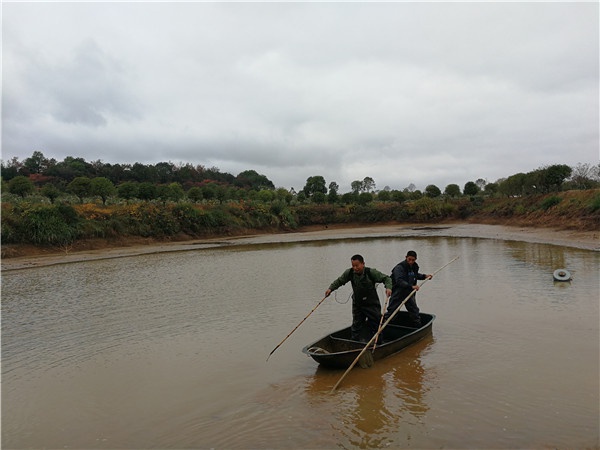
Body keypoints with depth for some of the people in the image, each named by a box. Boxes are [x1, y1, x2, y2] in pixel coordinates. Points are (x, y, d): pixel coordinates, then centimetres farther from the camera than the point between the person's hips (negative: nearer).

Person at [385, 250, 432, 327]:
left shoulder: (414, 267, 3)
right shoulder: (399, 267, -22)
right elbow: (399, 281, -35)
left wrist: (424, 276, 12)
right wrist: (411, 286, -44)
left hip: (409, 293, 7)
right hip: (398, 293, -7)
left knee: (414, 311, 15)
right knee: (392, 312, -2)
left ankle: (419, 327, 29)